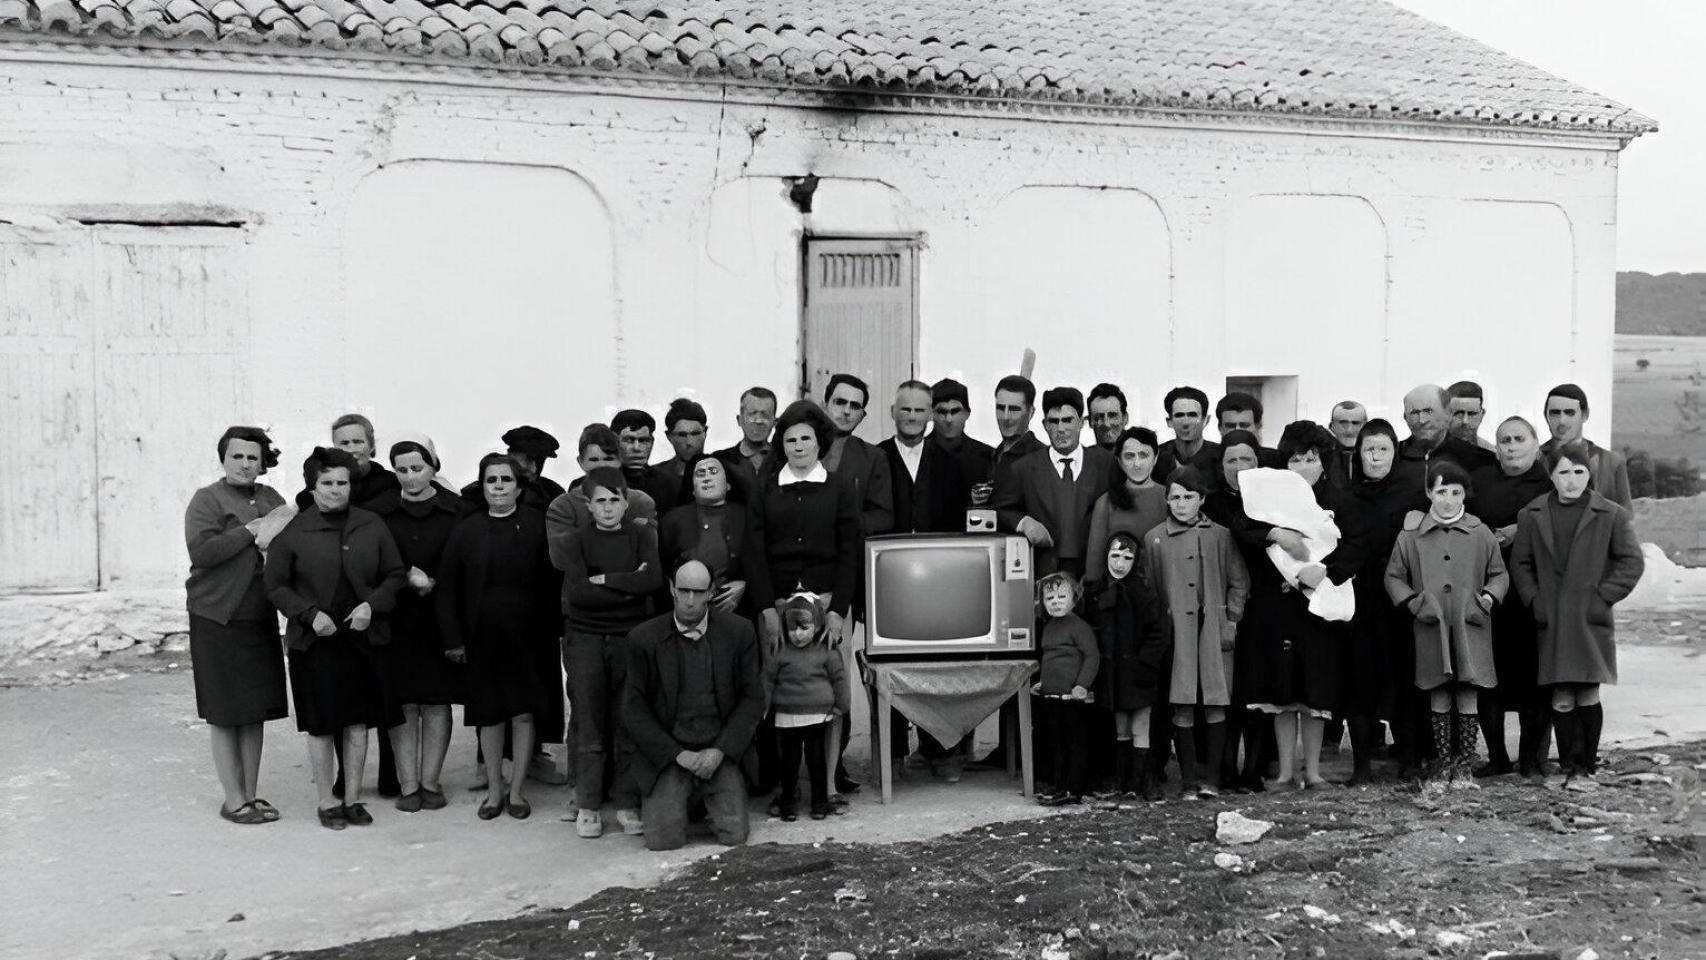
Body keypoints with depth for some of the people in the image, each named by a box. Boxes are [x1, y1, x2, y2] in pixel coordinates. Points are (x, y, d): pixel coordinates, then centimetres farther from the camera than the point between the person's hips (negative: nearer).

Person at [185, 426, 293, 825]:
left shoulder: (269, 497, 11)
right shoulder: (207, 500, -6)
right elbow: (200, 552, -19)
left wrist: (276, 537, -14)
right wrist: (252, 530, -18)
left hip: (260, 619, 5)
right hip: (218, 619, -5)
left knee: (256, 711, 10)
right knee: (226, 714, 2)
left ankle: (251, 793, 20)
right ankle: (233, 799, 11)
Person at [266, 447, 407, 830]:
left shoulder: (372, 527, 3)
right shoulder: (292, 532, -4)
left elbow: (396, 575, 9)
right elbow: (276, 586, 0)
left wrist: (372, 605, -8)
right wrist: (310, 613, -13)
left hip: (363, 637, 2)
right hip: (314, 640, -2)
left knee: (358, 720, 7)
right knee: (321, 724, 3)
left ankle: (353, 798, 20)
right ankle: (327, 801, 16)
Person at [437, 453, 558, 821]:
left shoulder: (537, 525, -2)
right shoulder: (467, 530, 1)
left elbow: (552, 581, -1)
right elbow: (447, 587, 3)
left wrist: (552, 630, -5)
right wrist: (453, 638, -2)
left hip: (527, 635, -1)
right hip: (482, 636, 1)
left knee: (523, 713, 3)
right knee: (489, 716, 8)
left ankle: (517, 790, 16)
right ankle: (494, 790, 21)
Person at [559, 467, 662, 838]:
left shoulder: (641, 535, 6)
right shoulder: (578, 541, 4)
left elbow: (654, 579, -11)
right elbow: (576, 592, -10)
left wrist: (604, 579, -10)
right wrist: (630, 587, -10)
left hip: (630, 638, 0)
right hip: (586, 639, 0)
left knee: (630, 724, 0)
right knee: (589, 725, 1)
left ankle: (627, 804, 9)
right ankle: (588, 806, 10)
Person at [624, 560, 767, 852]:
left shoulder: (738, 632, 0)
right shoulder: (644, 639, -4)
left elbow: (752, 699, 2)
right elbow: (634, 710, -2)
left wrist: (720, 751, -10)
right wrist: (679, 755, -12)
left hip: (720, 752, 1)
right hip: (666, 753, -1)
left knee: (733, 835, -10)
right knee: (664, 840, -13)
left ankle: (708, 799, 23)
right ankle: (659, 800, 22)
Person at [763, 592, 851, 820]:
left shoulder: (826, 653, -3)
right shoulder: (780, 654, -2)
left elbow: (839, 678, 4)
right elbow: (768, 680, 4)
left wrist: (841, 705, 6)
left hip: (818, 717, 0)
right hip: (787, 718, 1)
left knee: (817, 760, 7)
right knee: (789, 761, 8)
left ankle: (820, 802, 16)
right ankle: (788, 802, 18)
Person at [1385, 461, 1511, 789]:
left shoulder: (1481, 534, 5)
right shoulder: (1411, 535, 3)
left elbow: (1500, 575, 13)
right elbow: (1393, 577, 9)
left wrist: (1489, 597, -4)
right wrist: (1412, 601, -5)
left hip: (1470, 630, 0)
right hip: (1431, 630, 0)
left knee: (1468, 698, 2)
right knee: (1439, 700, 5)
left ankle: (1463, 765, 13)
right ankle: (1444, 763, 16)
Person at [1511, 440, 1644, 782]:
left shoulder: (1612, 515, 1)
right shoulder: (1531, 516, 6)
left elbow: (1632, 561, 2)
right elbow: (1520, 564, 11)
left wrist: (1603, 596, -6)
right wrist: (1534, 600, 0)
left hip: (1591, 622, -1)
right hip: (1551, 624, 1)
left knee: (1588, 696, 1)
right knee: (1561, 700, 0)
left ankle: (1588, 764, 13)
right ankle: (1569, 764, 10)